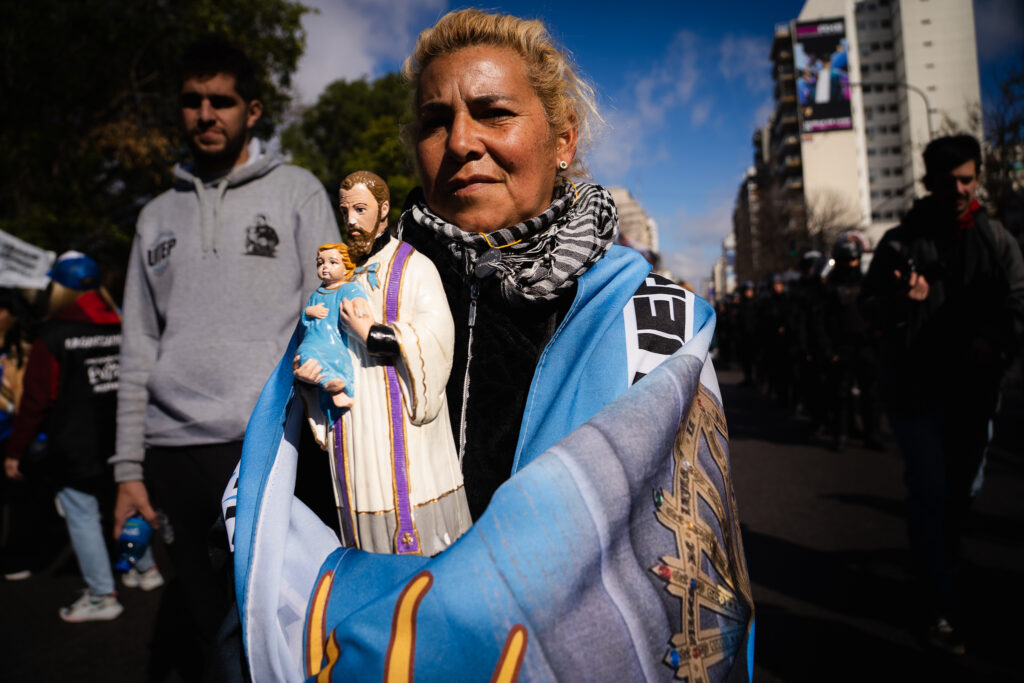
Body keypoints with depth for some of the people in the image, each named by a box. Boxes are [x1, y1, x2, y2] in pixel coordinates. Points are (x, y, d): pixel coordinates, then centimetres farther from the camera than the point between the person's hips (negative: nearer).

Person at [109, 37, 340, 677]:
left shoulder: (297, 191, 5)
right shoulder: (158, 216, 16)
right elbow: (138, 350, 14)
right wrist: (129, 468, 8)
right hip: (173, 452, 4)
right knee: (203, 630, 11)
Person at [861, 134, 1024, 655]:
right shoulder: (901, 241, -1)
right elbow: (869, 305, -2)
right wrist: (900, 301, -24)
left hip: (974, 390, 4)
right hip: (917, 390, -3)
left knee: (963, 491, 17)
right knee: (930, 495, -5)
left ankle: (937, 564, 43)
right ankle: (940, 608, 3)